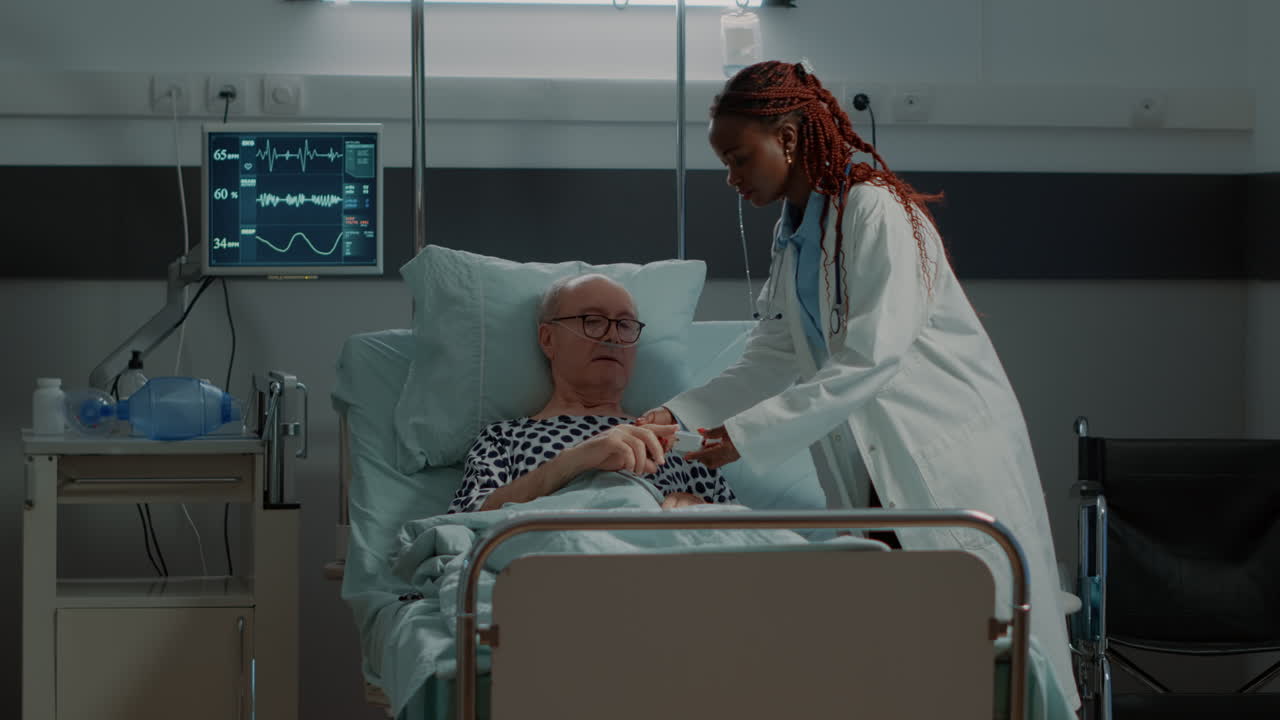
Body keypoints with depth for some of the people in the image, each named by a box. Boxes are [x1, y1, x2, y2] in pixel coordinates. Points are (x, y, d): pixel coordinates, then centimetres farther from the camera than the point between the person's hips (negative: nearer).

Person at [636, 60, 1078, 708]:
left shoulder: (875, 210, -15)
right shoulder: (792, 235, 12)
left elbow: (868, 361, -22)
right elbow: (769, 362, 9)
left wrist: (745, 435, -23)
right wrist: (678, 414, -6)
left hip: (946, 448, -8)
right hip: (868, 461, 8)